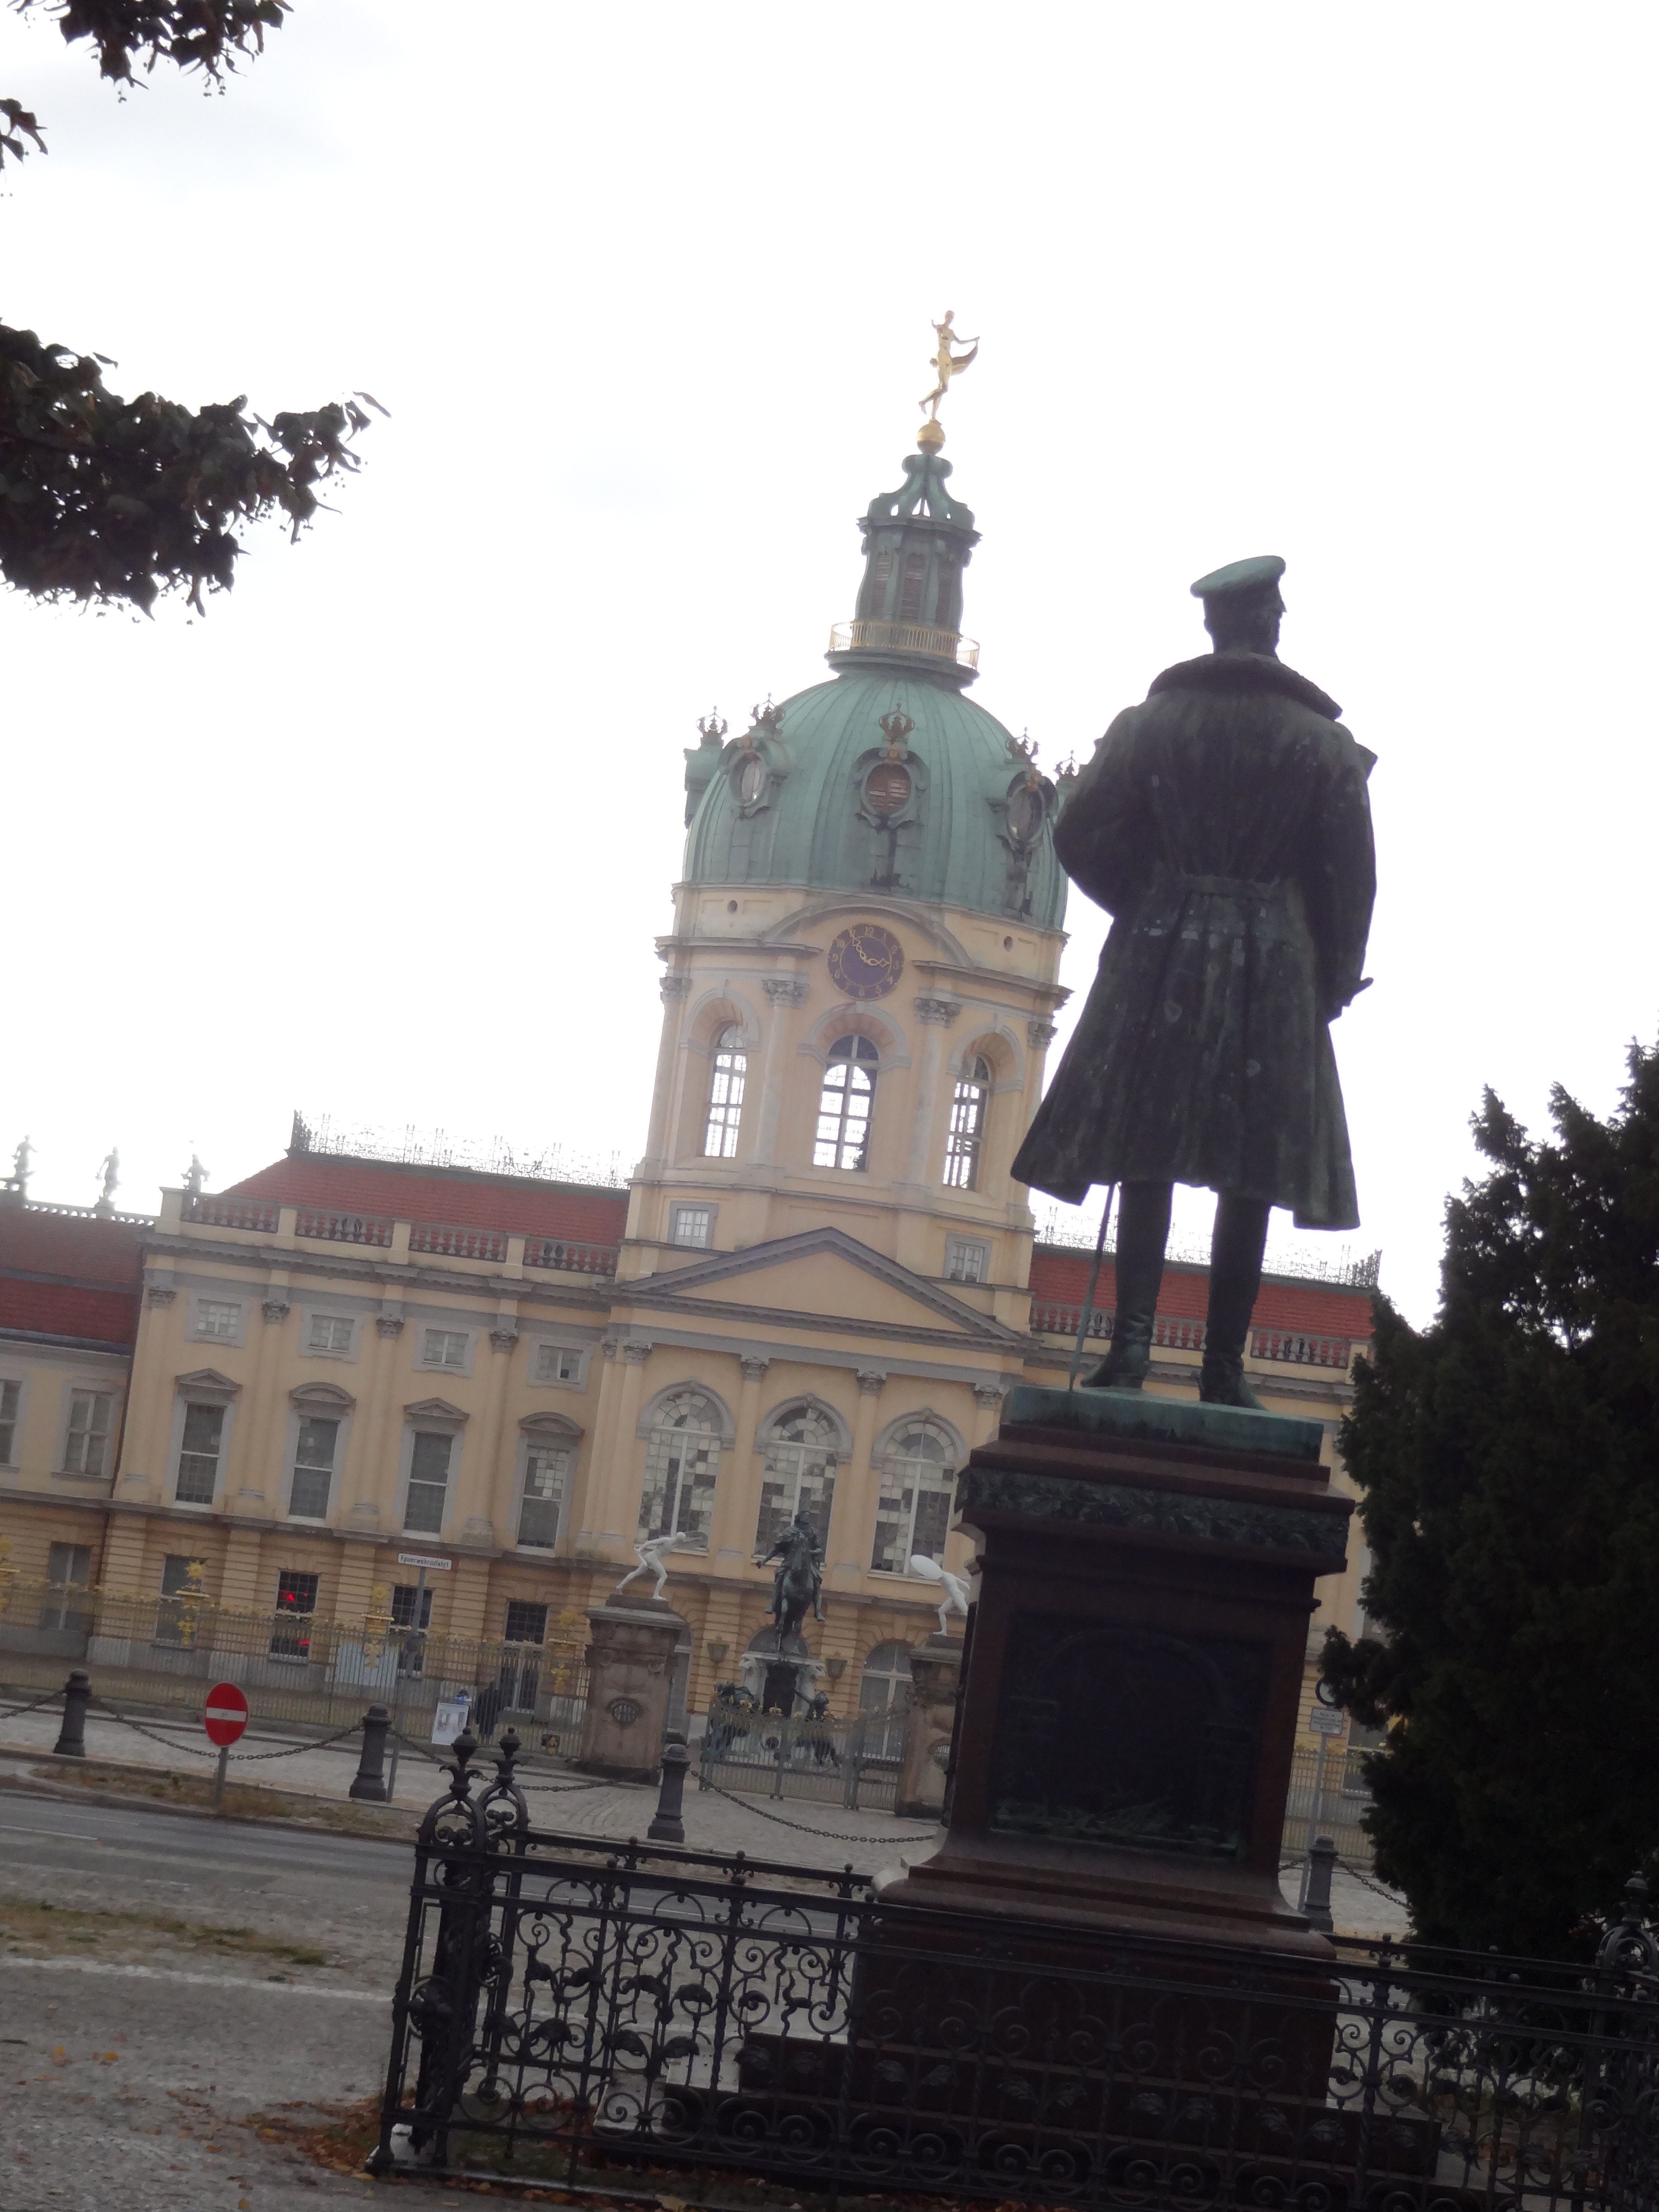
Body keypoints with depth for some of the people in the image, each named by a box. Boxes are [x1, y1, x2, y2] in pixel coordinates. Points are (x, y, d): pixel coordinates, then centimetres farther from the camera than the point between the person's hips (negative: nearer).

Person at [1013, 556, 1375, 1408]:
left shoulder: (1152, 721, 3)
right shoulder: (1326, 743, 2)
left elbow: (1082, 836, 2)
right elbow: (1350, 880, 1)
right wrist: (1333, 983, 12)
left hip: (1161, 953, 1)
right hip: (1277, 957, -1)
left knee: (1147, 1160, 2)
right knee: (1249, 1176, 1)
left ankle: (1132, 1341, -10)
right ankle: (1223, 1367, -1)